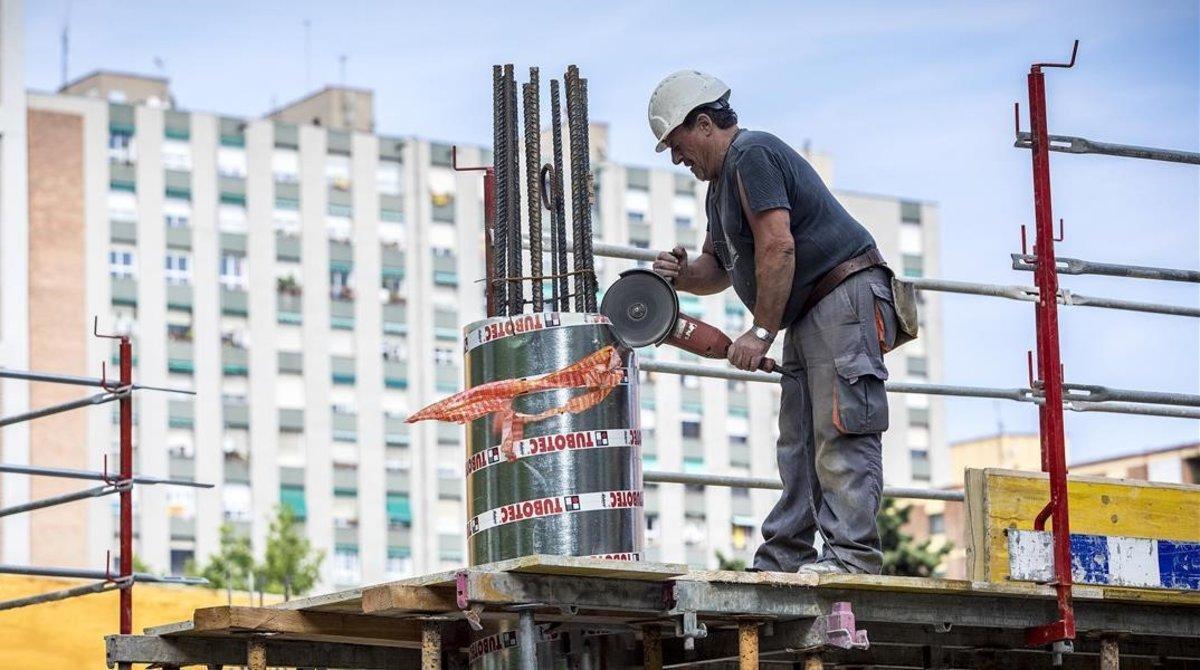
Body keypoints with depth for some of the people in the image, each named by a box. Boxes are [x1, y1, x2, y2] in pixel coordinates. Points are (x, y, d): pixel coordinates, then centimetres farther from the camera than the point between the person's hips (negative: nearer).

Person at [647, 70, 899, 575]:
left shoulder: (751, 155, -11)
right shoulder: (721, 183, 23)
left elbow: (778, 248, -20)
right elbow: (718, 269, 27)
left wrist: (761, 331, -17)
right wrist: (680, 273, 4)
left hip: (846, 296, -11)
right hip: (810, 317, 11)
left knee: (842, 432, -16)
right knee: (797, 444, 7)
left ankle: (853, 553, -22)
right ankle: (782, 561, 7)